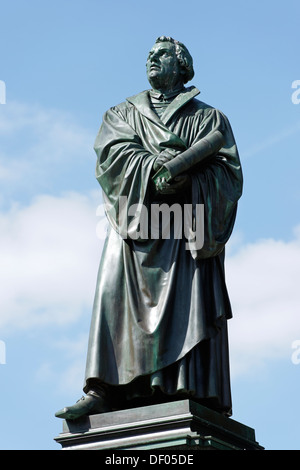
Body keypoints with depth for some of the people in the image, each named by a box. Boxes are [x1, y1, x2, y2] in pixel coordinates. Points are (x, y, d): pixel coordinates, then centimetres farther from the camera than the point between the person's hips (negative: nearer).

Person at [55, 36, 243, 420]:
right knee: (117, 296, -12)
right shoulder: (123, 113, 23)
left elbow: (229, 172, 4)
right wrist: (153, 165, -16)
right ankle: (104, 392, -18)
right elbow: (111, 150, 1)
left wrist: (189, 177, -15)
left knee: (187, 303, -13)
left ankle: (192, 395, -19)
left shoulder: (209, 118, 16)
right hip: (134, 221, 2)